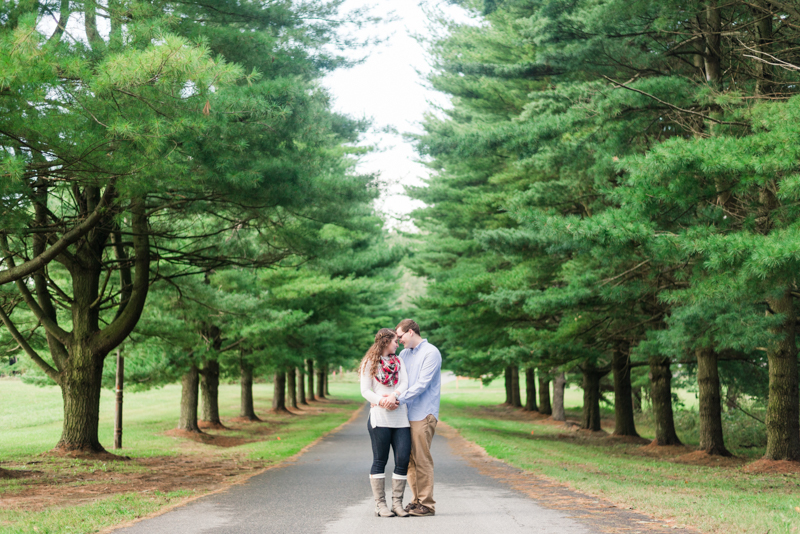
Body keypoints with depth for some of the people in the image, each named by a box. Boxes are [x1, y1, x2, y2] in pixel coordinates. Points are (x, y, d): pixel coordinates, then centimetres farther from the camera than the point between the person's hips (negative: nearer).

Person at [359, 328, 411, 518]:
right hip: (379, 417, -4)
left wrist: (394, 395, -16)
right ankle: (380, 504, 2)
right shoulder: (370, 363, 7)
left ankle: (397, 502, 3)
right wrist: (381, 401, -17)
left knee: (403, 459, -3)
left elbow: (404, 384, 4)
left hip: (400, 417, 4)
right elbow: (365, 390, 0)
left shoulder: (399, 361, 18)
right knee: (380, 460, -1)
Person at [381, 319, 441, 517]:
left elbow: (422, 384, -15)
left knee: (422, 460, -6)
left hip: (423, 414, -7)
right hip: (407, 413, 7)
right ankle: (417, 500, 16)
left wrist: (399, 398, -21)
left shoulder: (431, 353, -6)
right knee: (409, 459, 8)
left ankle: (427, 504, -1)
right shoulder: (404, 354, 17)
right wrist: (391, 398, -5)